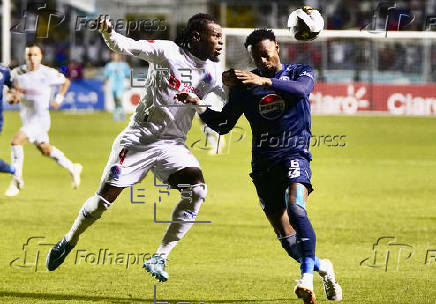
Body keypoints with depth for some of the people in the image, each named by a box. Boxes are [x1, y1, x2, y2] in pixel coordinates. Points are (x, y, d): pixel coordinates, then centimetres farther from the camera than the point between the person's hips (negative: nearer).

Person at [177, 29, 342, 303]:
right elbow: (224, 124, 12)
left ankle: (307, 278, -35)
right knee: (285, 236, 3)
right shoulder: (245, 83, 10)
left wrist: (266, 81, -34)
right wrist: (199, 105, -5)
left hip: (294, 153, -4)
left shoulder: (300, 72, 4)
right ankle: (322, 267, 27)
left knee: (295, 208, -30)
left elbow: (301, 89, -21)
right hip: (263, 162, 4)